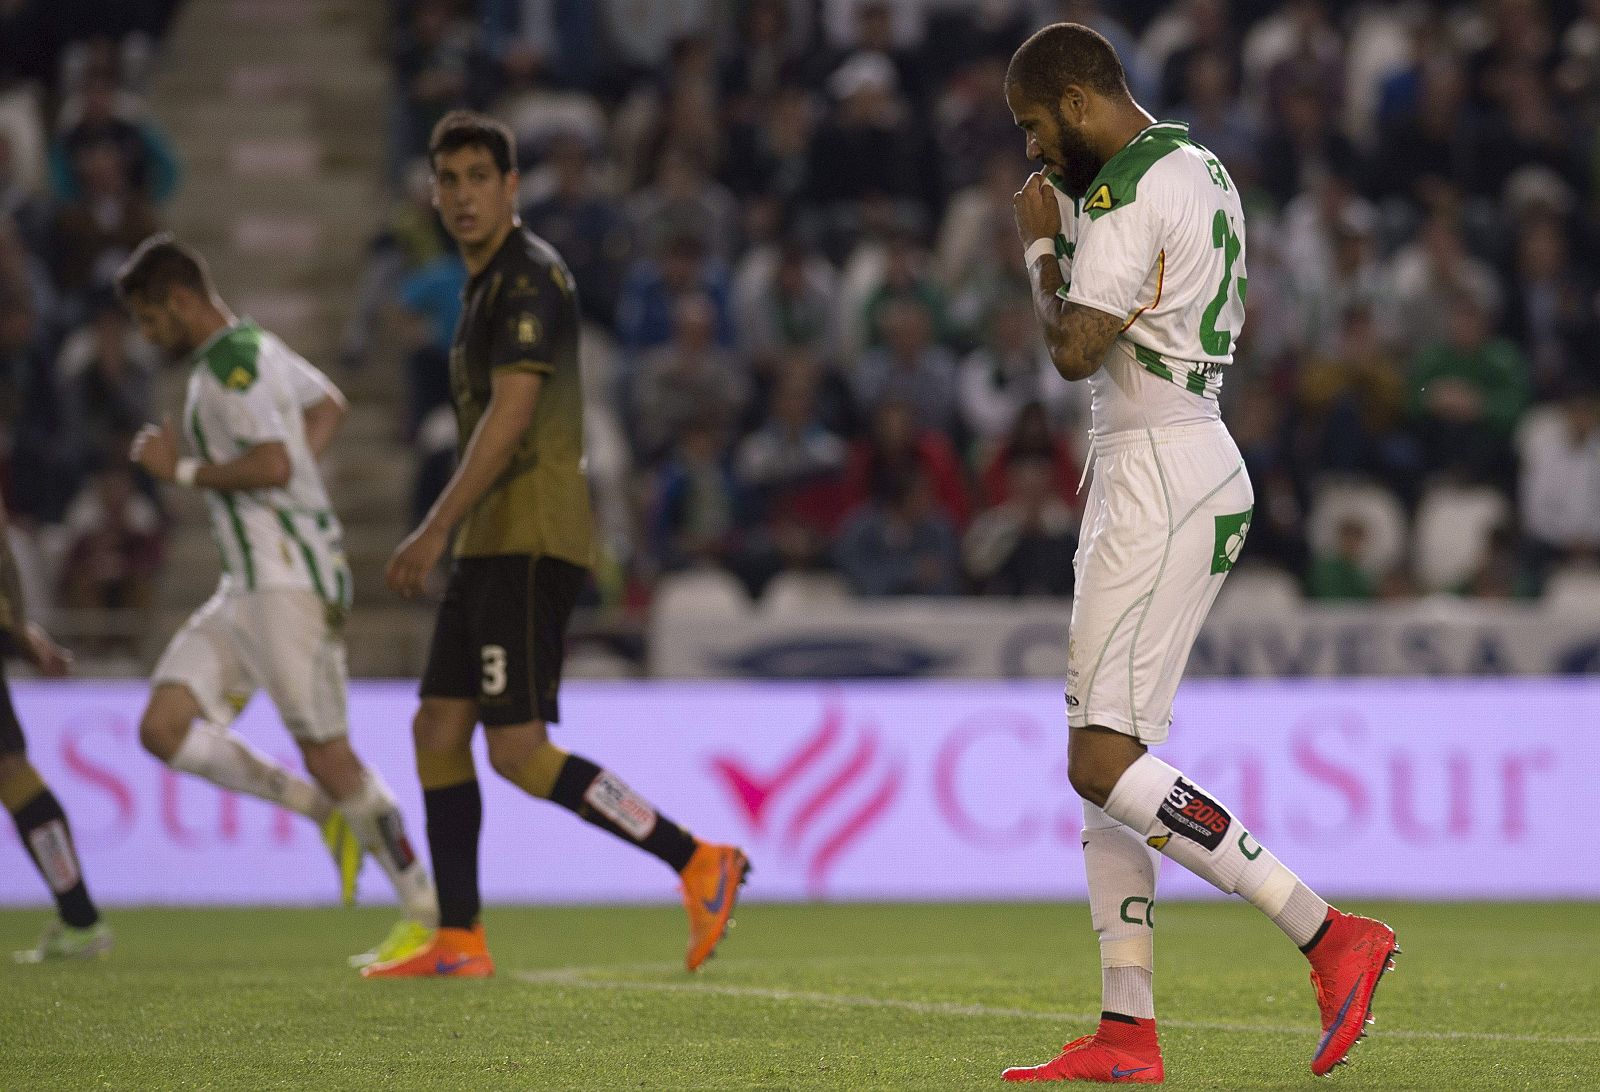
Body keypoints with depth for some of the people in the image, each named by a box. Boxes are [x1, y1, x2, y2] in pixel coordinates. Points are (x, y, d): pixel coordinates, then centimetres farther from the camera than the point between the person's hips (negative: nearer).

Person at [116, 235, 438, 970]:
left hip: (288, 583, -10)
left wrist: (181, 469, -14)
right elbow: (327, 405, 34)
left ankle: (428, 913, 3)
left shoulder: (232, 362, -14)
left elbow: (273, 464, -26)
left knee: (327, 756, -7)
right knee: (164, 730, 0)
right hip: (248, 585, 10)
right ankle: (326, 811, 9)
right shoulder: (253, 348, 18)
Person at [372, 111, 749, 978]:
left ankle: (701, 863, -12)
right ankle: (459, 940, 10)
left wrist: (436, 530, -21)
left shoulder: (529, 276, -11)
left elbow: (509, 417, -20)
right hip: (493, 546, 10)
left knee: (518, 751, -15)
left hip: (530, 544, -10)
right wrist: (451, 534, 24)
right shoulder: (485, 282, 20)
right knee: (437, 730, 8)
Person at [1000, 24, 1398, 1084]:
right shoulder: (1202, 170, 16)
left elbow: (1076, 350, -22)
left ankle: (1332, 936, -16)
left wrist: (1041, 244, -4)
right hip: (1199, 464, 11)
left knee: (1106, 764, -13)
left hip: (1160, 478, -11)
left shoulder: (1129, 191, -15)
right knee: (1105, 763, 9)